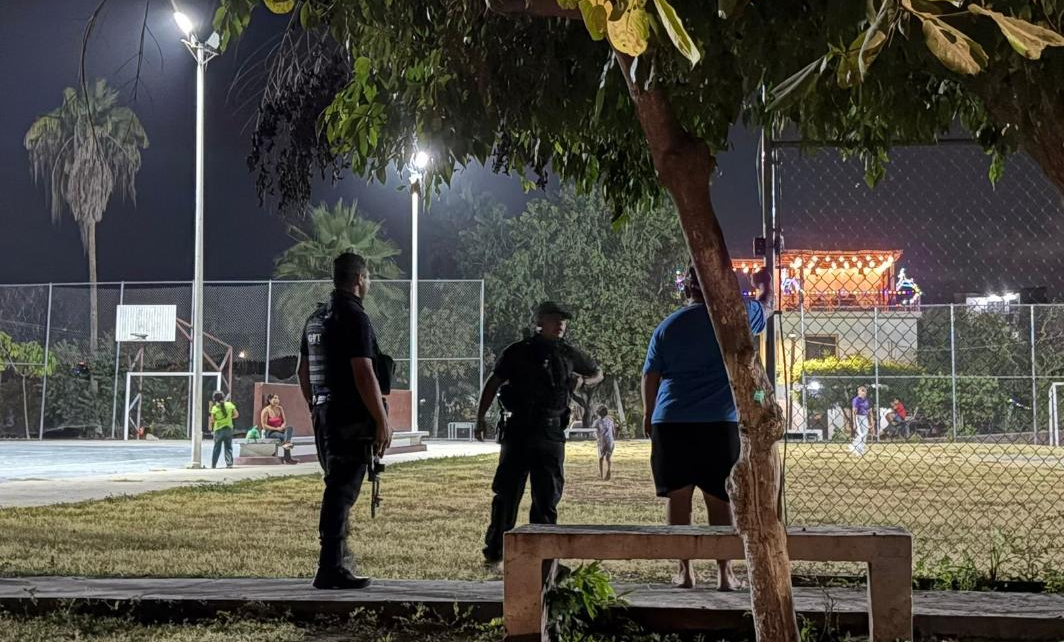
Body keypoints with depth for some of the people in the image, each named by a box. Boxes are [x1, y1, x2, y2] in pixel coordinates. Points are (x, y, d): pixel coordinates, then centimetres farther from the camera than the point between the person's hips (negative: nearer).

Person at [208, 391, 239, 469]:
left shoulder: (215, 408, -9)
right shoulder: (230, 405, -2)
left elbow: (212, 420, -9)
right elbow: (236, 415, 2)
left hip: (218, 429, -1)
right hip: (228, 428, 1)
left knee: (217, 448, 7)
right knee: (228, 447, 7)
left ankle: (213, 465, 8)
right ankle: (229, 463, -2)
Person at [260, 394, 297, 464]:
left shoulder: (280, 408, 10)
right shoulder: (266, 411, -9)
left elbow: (284, 421, 11)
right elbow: (264, 425, -13)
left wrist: (283, 426, -13)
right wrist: (276, 428, -22)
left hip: (280, 430, 5)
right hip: (270, 432, -5)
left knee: (290, 428, -28)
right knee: (284, 436, -33)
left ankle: (286, 443, -53)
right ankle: (288, 458, -41)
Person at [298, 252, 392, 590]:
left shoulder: (316, 318, 15)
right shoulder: (355, 318, -14)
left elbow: (303, 371, 20)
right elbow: (364, 375, -20)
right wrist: (382, 421, -16)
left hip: (325, 417, 9)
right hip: (352, 419, -9)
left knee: (338, 488, 18)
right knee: (342, 491, -7)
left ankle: (334, 561, 24)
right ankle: (330, 569, -7)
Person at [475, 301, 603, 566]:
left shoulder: (569, 355, 11)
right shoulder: (517, 352, 2)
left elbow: (597, 373, 26)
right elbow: (493, 383, 4)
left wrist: (583, 381, 4)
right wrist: (481, 417, -5)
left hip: (552, 434, 2)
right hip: (518, 431, -2)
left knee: (547, 497, 3)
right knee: (507, 493, -1)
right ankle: (494, 550, 8)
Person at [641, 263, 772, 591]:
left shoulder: (667, 326, 7)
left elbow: (650, 376, 9)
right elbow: (766, 306, 23)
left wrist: (648, 414, 22)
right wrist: (765, 284, 44)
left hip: (671, 423, 2)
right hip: (719, 422, -1)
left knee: (678, 497, 6)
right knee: (719, 498, 4)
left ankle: (684, 571, 9)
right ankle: (725, 573, 7)